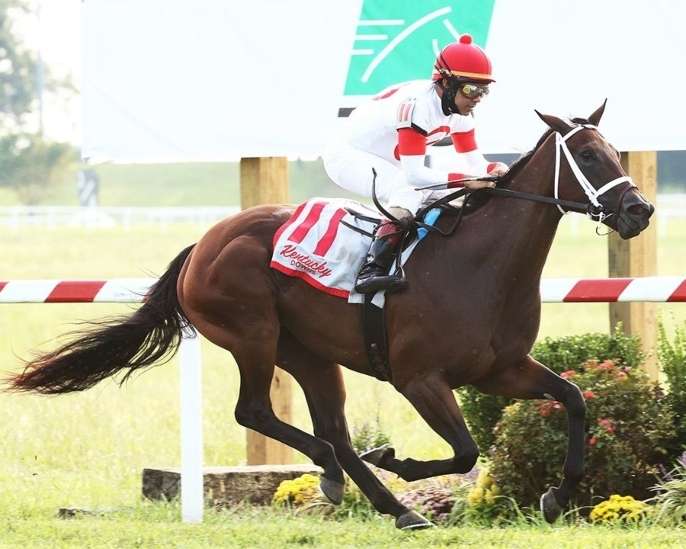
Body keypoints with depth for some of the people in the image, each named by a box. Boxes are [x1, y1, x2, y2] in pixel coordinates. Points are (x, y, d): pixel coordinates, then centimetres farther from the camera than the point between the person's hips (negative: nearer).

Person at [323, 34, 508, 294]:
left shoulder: (459, 110, -5)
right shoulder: (417, 103, -32)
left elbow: (474, 162, 0)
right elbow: (413, 174, -36)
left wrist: (494, 170, -23)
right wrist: (465, 180, -40)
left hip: (386, 164, 10)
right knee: (411, 192, -32)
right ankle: (371, 271, -42)